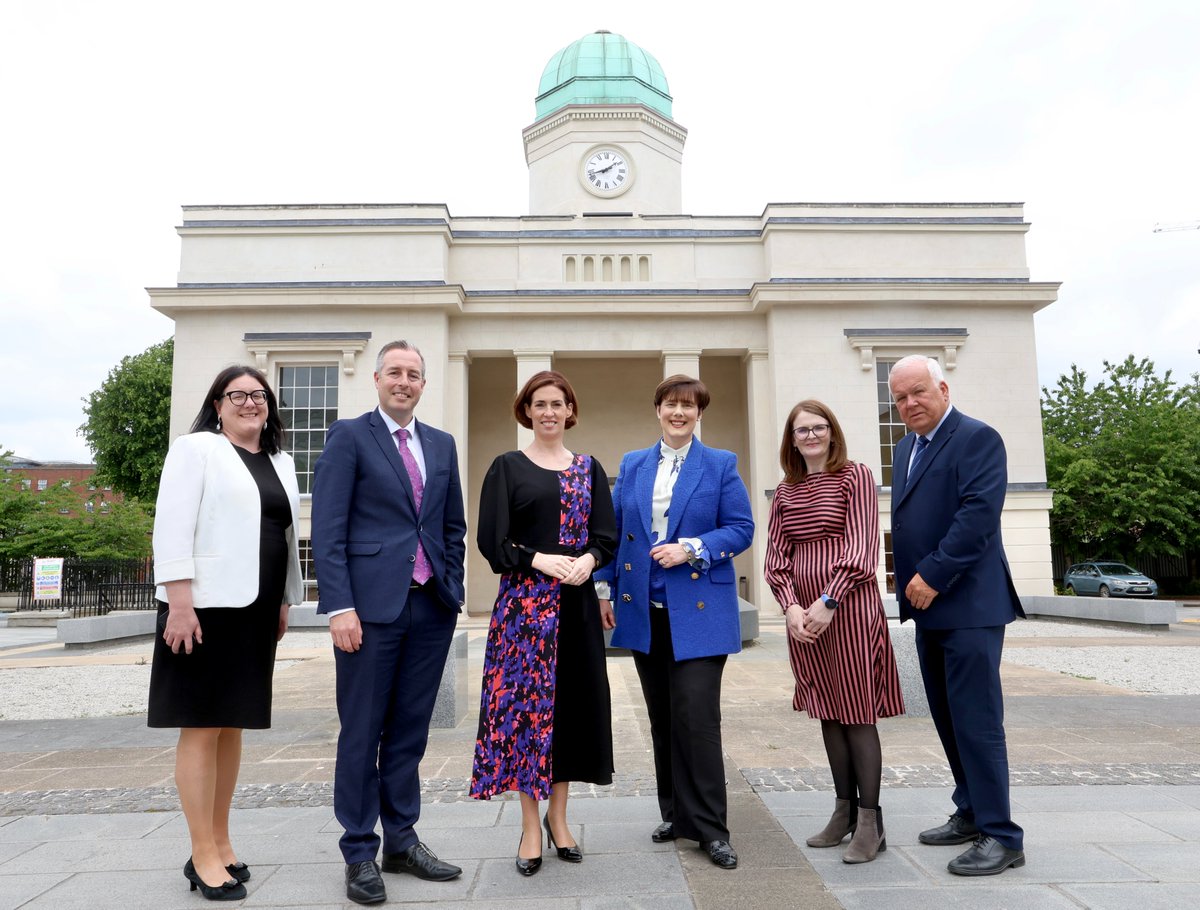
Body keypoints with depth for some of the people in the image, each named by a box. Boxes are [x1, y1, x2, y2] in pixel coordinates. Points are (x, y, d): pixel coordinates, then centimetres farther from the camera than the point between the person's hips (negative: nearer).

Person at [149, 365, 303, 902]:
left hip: (255, 611, 6)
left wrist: (284, 602, 15)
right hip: (206, 606, -6)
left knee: (232, 725, 13)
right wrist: (179, 601, -18)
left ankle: (221, 842, 24)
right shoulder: (197, 449, -3)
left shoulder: (279, 463, 15)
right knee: (202, 728, 0)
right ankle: (203, 856, 9)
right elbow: (172, 527, -11)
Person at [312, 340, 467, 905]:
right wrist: (339, 606, -14)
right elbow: (327, 530, -7)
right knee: (362, 733, 5)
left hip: (432, 606, 5)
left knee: (410, 731, 13)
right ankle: (360, 854, 19)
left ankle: (402, 841, 26)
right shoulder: (348, 436, -1)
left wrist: (453, 591, 9)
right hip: (372, 605, -4)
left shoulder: (442, 445, 14)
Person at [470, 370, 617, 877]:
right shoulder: (507, 467, 2)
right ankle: (530, 826, 14)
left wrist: (586, 560, -16)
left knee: (573, 701, 7)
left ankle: (558, 816, 24)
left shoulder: (589, 469, 11)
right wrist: (542, 561, -18)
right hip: (524, 602, -3)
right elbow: (492, 541, -5)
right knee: (525, 702, -1)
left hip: (578, 603, 3)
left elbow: (607, 536, 5)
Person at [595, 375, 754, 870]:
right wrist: (606, 586, 5)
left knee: (696, 715, -8)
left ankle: (709, 826, 6)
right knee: (662, 717, 12)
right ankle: (676, 814, 26)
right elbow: (614, 530, 12)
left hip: (699, 609, -4)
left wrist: (691, 548, -16)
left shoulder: (720, 464, 2)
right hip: (645, 610, 4)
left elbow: (741, 528, -3)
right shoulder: (632, 465, 11)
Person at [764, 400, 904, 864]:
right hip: (803, 613, 5)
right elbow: (775, 557, 7)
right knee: (828, 714, 11)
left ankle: (871, 822, 10)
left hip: (849, 606, -5)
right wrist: (791, 605, -9)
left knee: (858, 713, 0)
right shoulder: (784, 492, 11)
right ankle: (844, 812, 23)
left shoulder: (855, 476, -2)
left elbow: (861, 547, -9)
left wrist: (828, 602, -16)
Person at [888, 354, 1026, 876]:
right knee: (948, 719, 15)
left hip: (968, 606, -8)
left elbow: (979, 514, -20)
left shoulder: (977, 438, -9)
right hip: (928, 605, 9)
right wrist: (912, 586, 12)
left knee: (976, 720, -5)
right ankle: (971, 813, 28)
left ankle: (1000, 836, 6)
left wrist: (933, 576, -21)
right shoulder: (907, 447, 17)